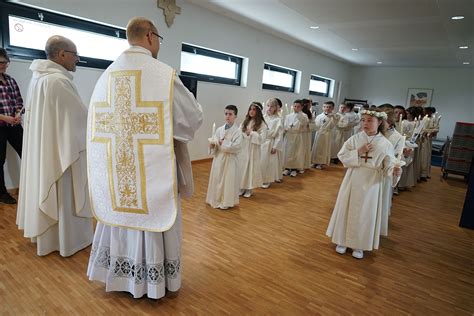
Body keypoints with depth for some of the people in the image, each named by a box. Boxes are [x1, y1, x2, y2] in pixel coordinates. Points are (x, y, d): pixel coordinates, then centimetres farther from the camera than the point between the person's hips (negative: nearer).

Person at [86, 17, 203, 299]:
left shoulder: (108, 75, 3)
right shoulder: (164, 74, -14)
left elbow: (103, 121, 9)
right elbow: (194, 118, -10)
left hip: (116, 168, 6)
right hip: (154, 168, -5)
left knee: (123, 212, 20)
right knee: (152, 219, 9)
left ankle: (121, 275, 39)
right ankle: (157, 281, 28)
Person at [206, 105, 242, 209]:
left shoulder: (237, 131, -8)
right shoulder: (219, 129, 4)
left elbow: (237, 146, -18)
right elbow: (213, 142, 8)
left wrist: (223, 143, -15)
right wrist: (213, 144, -15)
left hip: (230, 159, -4)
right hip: (219, 158, 4)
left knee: (229, 180, 4)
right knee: (217, 179, 11)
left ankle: (227, 202, 19)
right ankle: (217, 200, 28)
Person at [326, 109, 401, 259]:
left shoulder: (386, 144, -5)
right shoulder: (355, 139, -3)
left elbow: (388, 167, -5)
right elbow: (342, 156, -5)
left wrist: (394, 171, -27)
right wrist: (358, 152, -17)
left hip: (371, 184, -1)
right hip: (353, 181, 1)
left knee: (365, 214, 9)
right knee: (347, 210, 10)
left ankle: (359, 245, 27)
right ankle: (342, 241, 28)